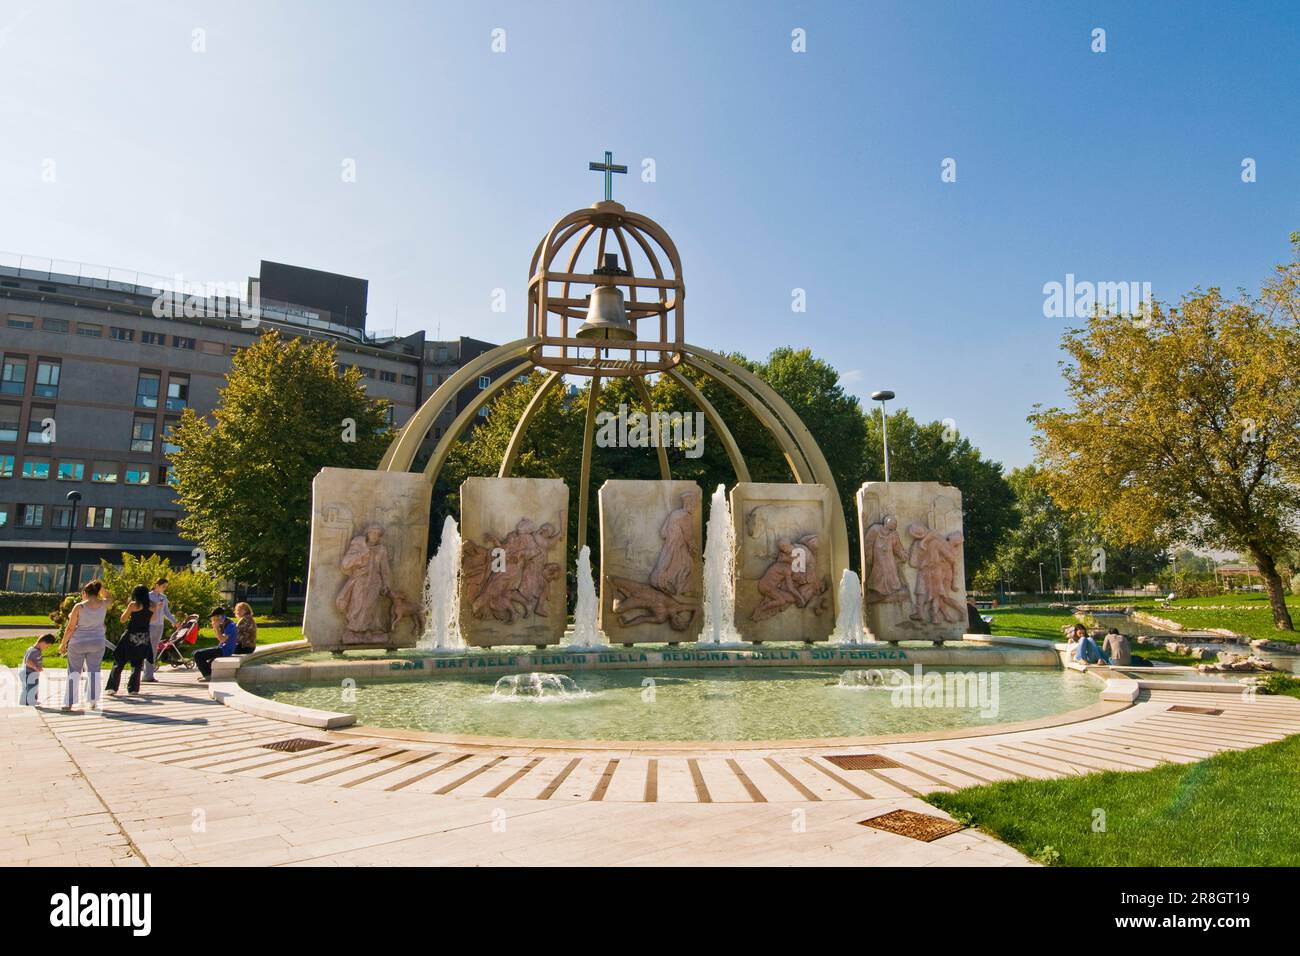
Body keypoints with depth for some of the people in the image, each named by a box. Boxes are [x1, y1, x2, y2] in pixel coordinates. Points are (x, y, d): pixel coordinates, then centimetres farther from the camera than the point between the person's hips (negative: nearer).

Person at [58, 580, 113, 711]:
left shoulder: (79, 606, -11)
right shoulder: (103, 605, -2)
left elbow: (70, 627, -8)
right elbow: (109, 598, 24)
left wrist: (63, 644, 2)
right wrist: (101, 587, 10)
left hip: (78, 643, -2)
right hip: (97, 643, 2)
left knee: (74, 671, 8)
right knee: (94, 670, 9)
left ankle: (69, 702, 10)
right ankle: (93, 701, 7)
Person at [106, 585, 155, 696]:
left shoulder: (133, 605, -9)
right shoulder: (151, 607, 2)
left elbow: (123, 620, -2)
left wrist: (127, 610, 12)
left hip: (131, 636, -3)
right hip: (144, 637, 3)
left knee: (119, 662, 7)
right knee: (137, 664, 11)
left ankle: (112, 687, 5)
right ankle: (133, 688, 8)